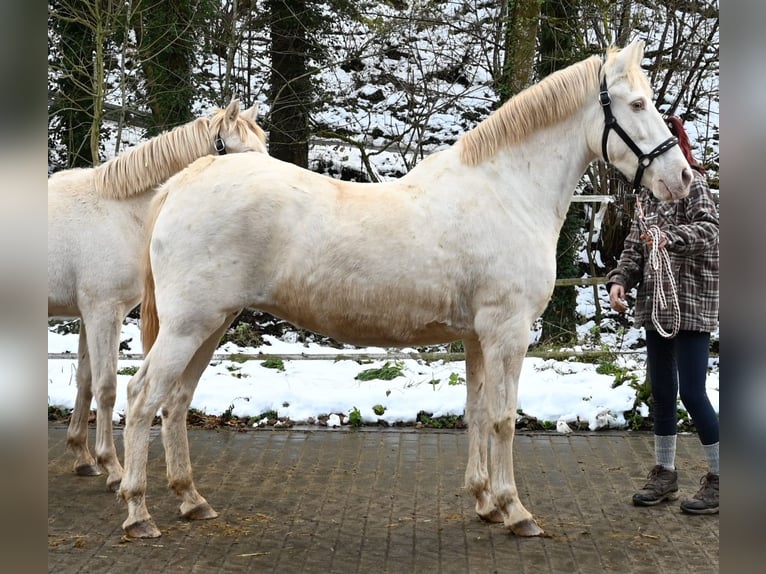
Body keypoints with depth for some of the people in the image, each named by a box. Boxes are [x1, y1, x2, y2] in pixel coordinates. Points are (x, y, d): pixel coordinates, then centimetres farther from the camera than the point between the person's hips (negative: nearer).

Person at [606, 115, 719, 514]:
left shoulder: (693, 184, -10)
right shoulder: (647, 194, 11)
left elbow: (708, 228, -26)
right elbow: (634, 246, 10)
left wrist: (670, 238, -44)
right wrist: (619, 279, -7)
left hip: (692, 305, -7)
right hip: (656, 304, 7)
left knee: (692, 392, -6)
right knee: (661, 391, 12)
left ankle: (719, 479, 7)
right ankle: (664, 475, 23)